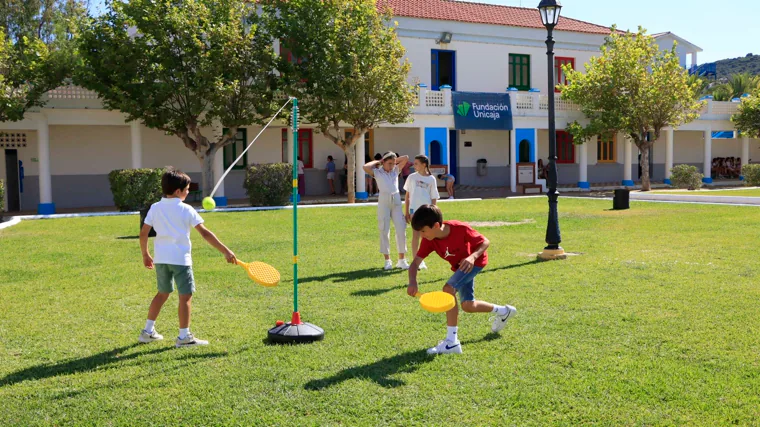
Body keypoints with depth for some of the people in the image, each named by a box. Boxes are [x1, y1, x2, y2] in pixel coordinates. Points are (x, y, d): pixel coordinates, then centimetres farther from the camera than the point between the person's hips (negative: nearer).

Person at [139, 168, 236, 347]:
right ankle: (184, 337, 3)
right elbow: (205, 233, -11)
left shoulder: (155, 208, 6)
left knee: (163, 293, 21)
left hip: (160, 258, 6)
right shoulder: (186, 210, -7)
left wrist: (145, 255, 19)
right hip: (180, 258, -6)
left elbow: (143, 233, 5)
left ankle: (148, 331, 26)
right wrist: (225, 251, -10)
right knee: (185, 295, 2)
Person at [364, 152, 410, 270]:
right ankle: (387, 260, 6)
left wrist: (394, 160, 14)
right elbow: (365, 167, -14)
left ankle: (401, 260, 6)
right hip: (384, 200, -4)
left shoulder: (396, 170, 14)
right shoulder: (377, 172, 3)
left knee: (401, 229, 0)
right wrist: (377, 161, 1)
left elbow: (406, 158, 14)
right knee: (384, 230, 0)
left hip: (396, 200, 4)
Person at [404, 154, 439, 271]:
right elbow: (407, 195, 8)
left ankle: (421, 260, 18)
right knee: (415, 235, -1)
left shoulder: (431, 179, 2)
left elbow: (434, 197, 5)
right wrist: (406, 211, 4)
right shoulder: (412, 177, 4)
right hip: (414, 209, 0)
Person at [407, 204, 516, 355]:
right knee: (468, 306, 14)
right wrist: (413, 282, -42)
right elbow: (415, 262, -23)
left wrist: (472, 256, -44)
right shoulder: (429, 240, -21)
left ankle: (452, 341, -24)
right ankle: (503, 311, 42)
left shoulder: (460, 229, -34)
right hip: (459, 266, 7)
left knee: (448, 289, -27)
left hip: (475, 262, -7)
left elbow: (485, 242, -24)